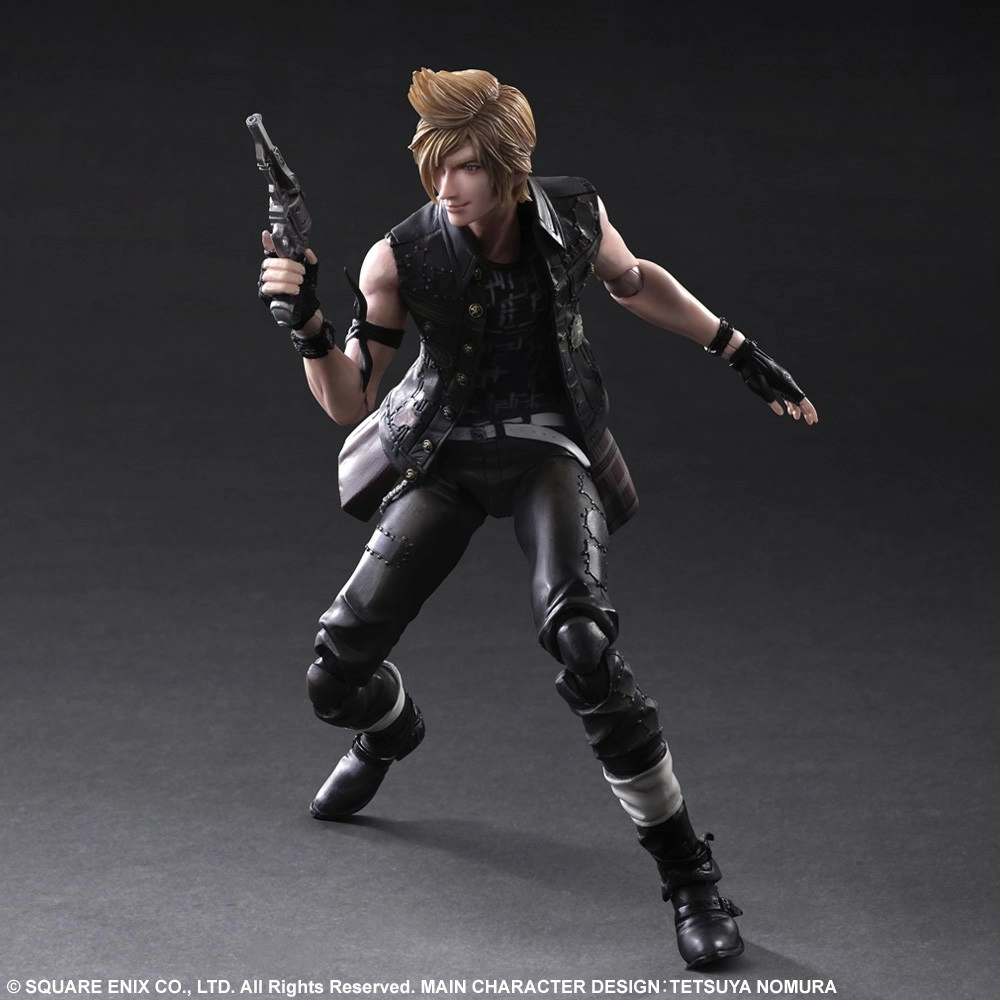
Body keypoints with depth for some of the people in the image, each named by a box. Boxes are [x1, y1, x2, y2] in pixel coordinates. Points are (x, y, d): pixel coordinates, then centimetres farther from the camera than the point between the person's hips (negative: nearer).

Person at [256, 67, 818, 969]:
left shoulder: (574, 215, -12)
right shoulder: (404, 256, -15)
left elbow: (635, 283, 11)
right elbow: (348, 400, -9)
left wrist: (744, 355, 11)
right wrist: (309, 323, -28)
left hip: (549, 447, -2)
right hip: (445, 457, 2)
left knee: (582, 646, -30)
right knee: (337, 675, -2)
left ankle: (691, 876, -17)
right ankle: (391, 731, 42)